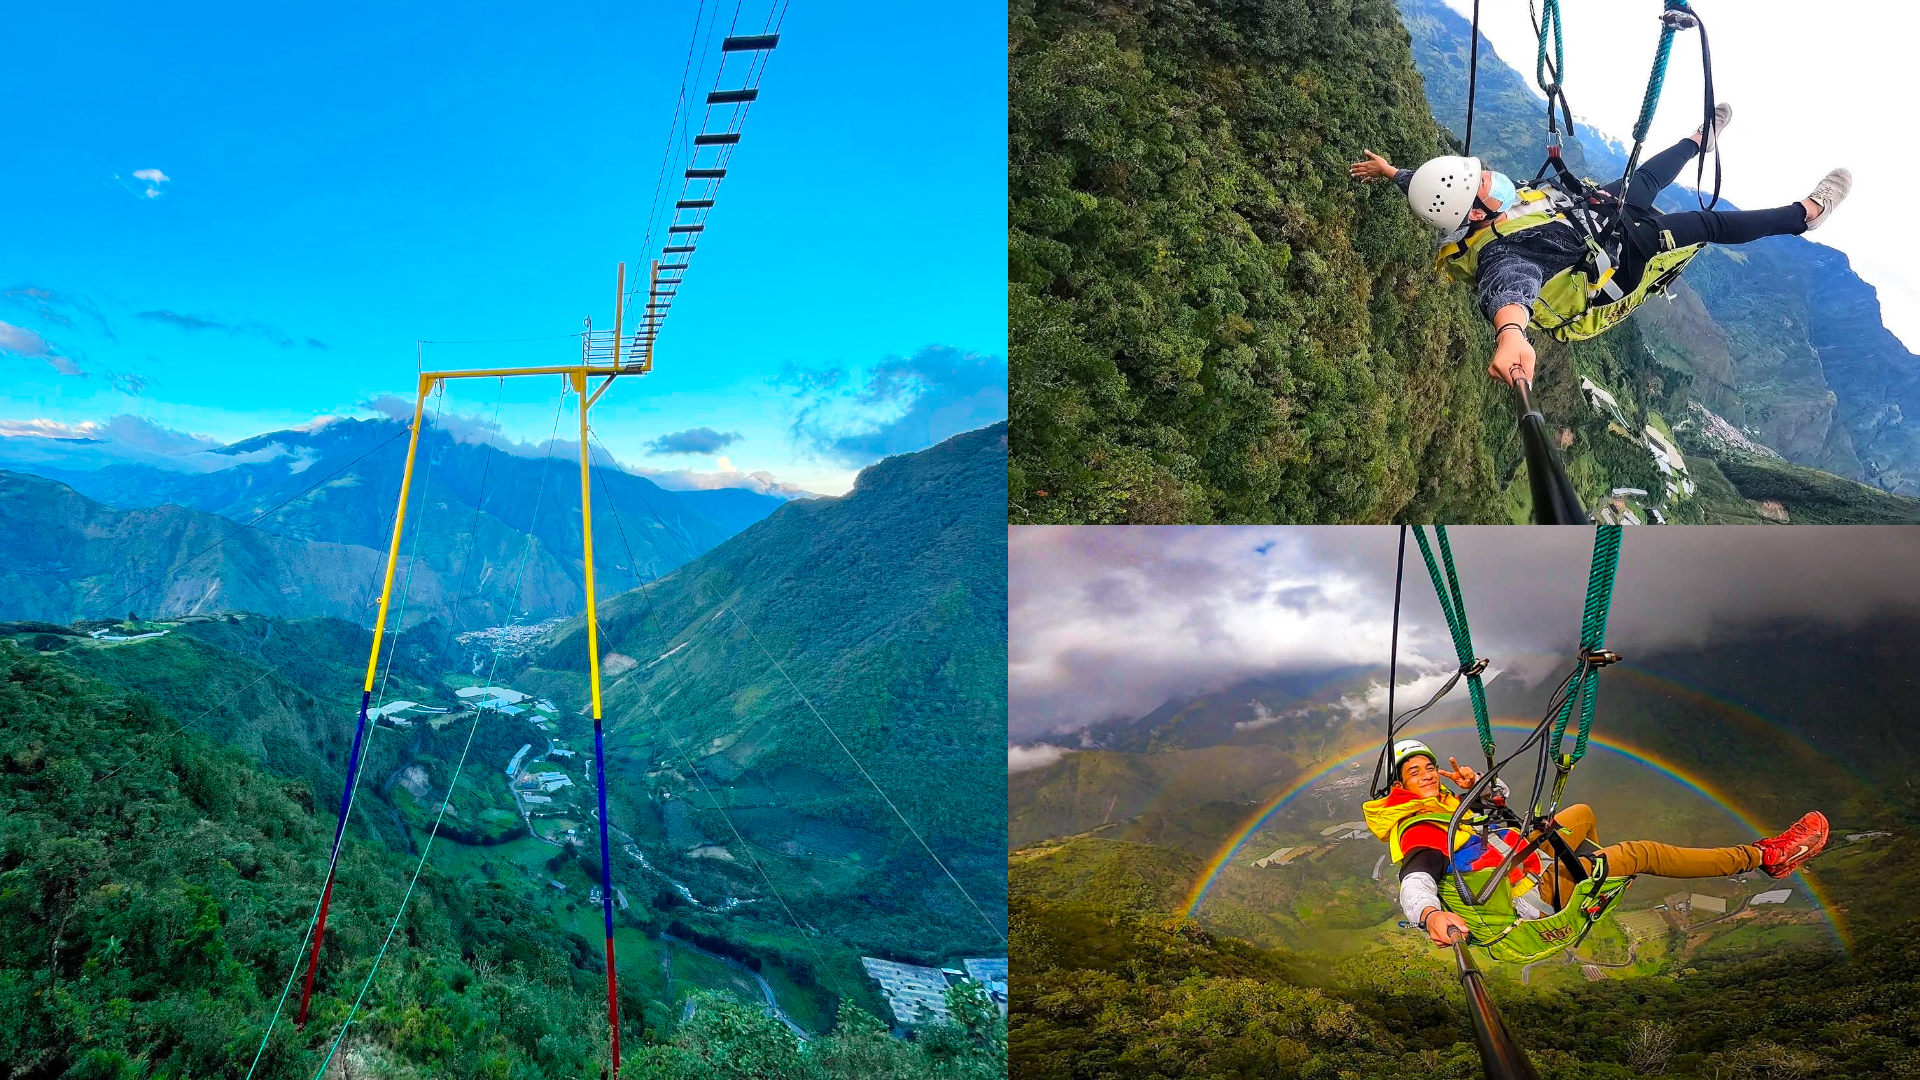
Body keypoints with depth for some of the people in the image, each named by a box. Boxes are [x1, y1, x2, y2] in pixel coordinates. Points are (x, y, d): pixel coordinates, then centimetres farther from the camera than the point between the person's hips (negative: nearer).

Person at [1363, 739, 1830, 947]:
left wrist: (1474, 783, -3)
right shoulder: (1419, 830, -24)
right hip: (1535, 892, -10)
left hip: (1527, 858, 10)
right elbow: (1416, 882, -42)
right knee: (1643, 853, -11)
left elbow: (1499, 795, 20)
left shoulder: (1442, 804, 7)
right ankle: (1764, 856, 4)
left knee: (1582, 813, 27)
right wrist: (1429, 915, -65)